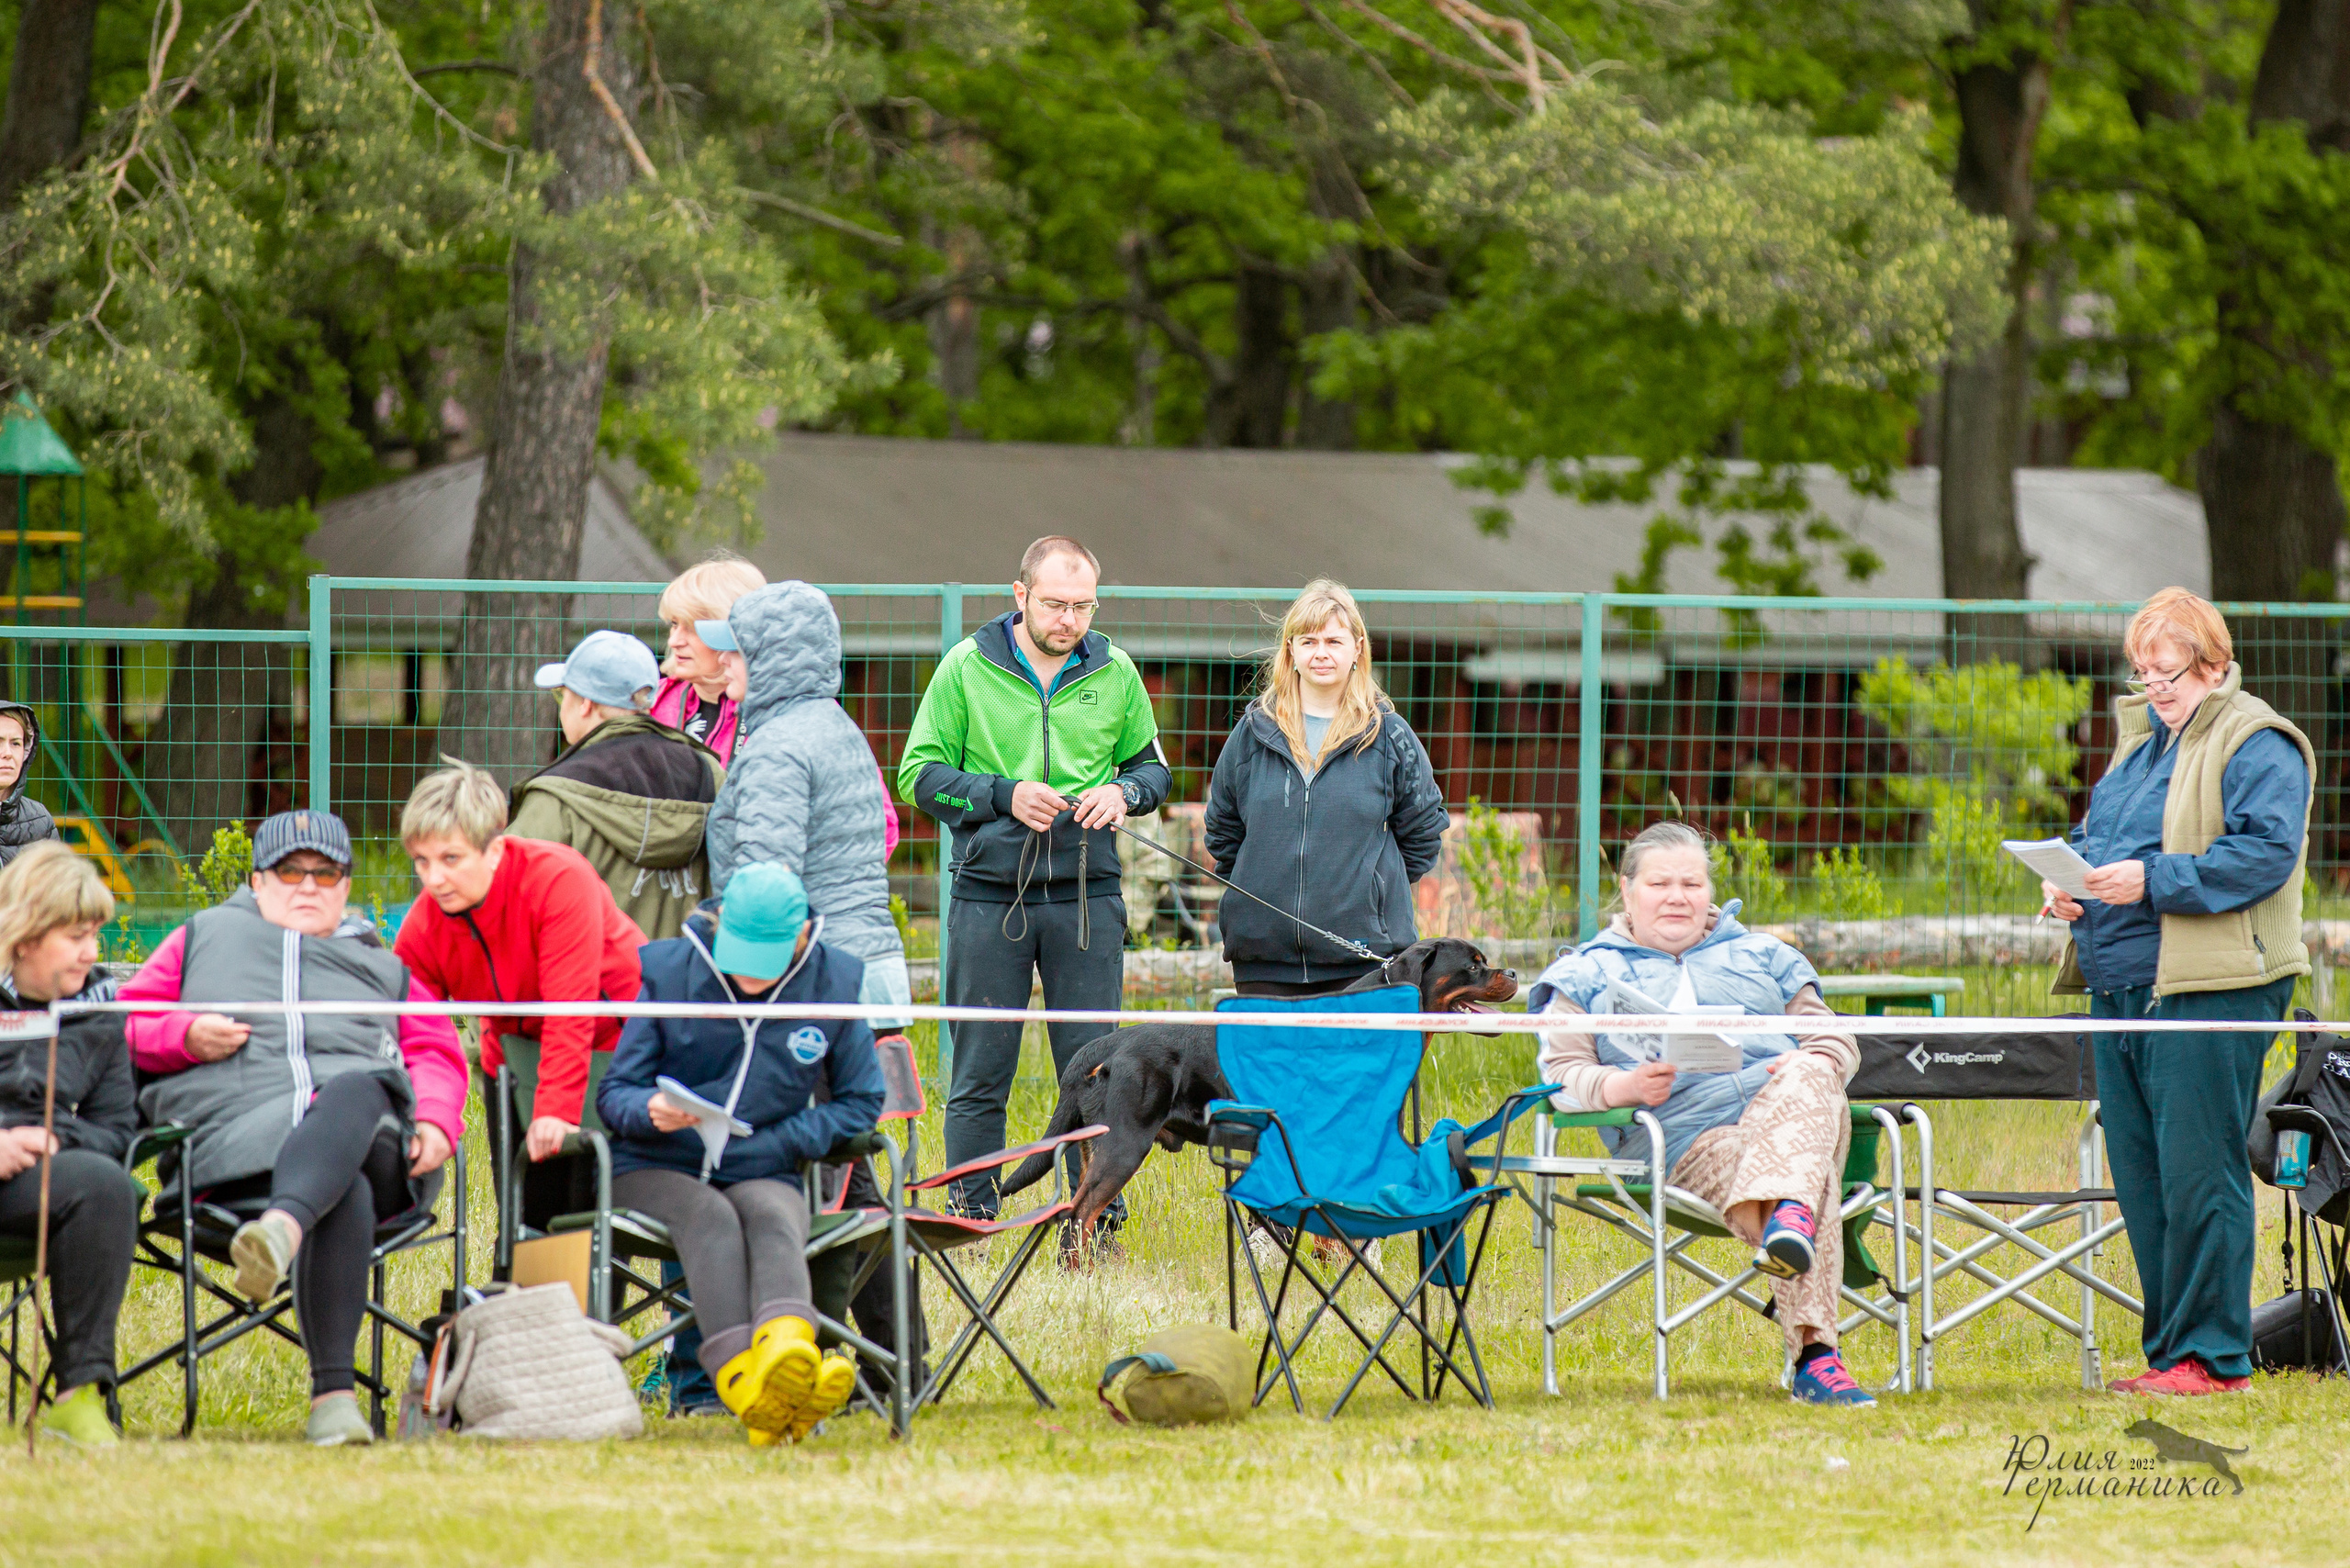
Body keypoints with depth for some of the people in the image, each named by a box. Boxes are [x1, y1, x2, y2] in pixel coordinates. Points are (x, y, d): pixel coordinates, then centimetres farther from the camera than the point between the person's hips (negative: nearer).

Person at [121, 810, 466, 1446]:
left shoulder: (382, 968, 37)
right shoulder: (206, 937, 33)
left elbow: (436, 1050, 24)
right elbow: (126, 1027, 24)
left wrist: (435, 1121, 2)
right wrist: (185, 1037, 1)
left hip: (368, 1129, 1)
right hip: (238, 1125, -1)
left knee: (355, 1094, -41)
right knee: (345, 1194, -38)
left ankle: (282, 1229, -72)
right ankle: (332, 1392, -56)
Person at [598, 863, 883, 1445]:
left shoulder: (831, 983, 2)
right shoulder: (668, 972, -1)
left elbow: (860, 1102, 10)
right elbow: (614, 1093, 2)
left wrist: (776, 1142, -6)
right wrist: (651, 1111, -23)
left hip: (764, 1174, 1)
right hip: (656, 1171, -1)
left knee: (771, 1219, -35)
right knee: (711, 1218, -35)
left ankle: (786, 1349, -67)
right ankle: (749, 1391, -59)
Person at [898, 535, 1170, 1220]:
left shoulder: (1115, 672, 7)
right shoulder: (968, 667, 0)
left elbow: (1152, 766, 18)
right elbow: (920, 774, 1)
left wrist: (1124, 792, -5)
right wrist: (1005, 797, -13)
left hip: (1087, 896, 2)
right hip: (990, 894, -2)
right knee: (980, 1073, 2)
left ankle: (1097, 1219, 10)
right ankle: (972, 1218, 8)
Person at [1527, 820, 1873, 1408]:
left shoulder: (1761, 956, 30)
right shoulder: (1588, 974, 22)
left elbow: (1836, 1042, 24)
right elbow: (1561, 1075, 11)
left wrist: (1814, 1064, -3)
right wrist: (1626, 1086, -11)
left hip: (1793, 1113, 3)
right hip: (1686, 1136, -3)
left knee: (1809, 1080, -37)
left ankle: (1789, 1208, -63)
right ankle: (1815, 1358, -53)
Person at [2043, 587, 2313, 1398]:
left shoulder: (2256, 746, -7)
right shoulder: (2143, 737, 20)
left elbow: (2265, 851, -18)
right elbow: (2098, 835, 28)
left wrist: (2152, 880, -22)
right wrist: (2063, 874, 6)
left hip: (2208, 991, -9)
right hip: (2121, 987, 9)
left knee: (2197, 1174, -9)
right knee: (2140, 1176, 9)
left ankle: (2212, 1358, -5)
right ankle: (2168, 1352, 14)